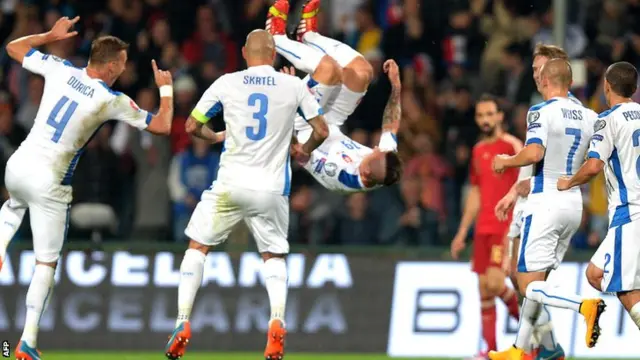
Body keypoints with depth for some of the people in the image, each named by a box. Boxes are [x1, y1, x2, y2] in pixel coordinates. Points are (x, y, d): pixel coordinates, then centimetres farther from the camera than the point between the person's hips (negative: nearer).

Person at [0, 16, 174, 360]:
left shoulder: (60, 70, -2)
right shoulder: (112, 100, -11)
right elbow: (162, 126, 0)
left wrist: (52, 35, 24)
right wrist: (166, 89, 15)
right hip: (48, 183, -4)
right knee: (46, 263, 5)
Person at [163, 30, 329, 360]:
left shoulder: (226, 84, 0)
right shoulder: (294, 86, 1)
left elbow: (192, 126, 8)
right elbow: (321, 131, 4)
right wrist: (305, 149, 25)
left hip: (231, 184, -1)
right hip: (272, 189, 1)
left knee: (197, 247, 16)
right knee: (274, 256, 19)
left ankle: (182, 324, 4)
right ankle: (277, 323, -7)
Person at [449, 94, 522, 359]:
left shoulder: (511, 145, -7)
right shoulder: (478, 151, 15)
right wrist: (462, 233, 20)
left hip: (506, 226, -7)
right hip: (484, 228, 7)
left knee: (494, 283, -17)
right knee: (484, 290, 3)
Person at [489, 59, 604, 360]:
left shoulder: (541, 112, -11)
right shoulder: (589, 117, 7)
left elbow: (534, 153, -24)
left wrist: (506, 162, -5)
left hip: (545, 203, -7)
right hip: (574, 204, 7)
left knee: (530, 285, -7)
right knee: (536, 282, 17)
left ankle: (585, 306, -30)